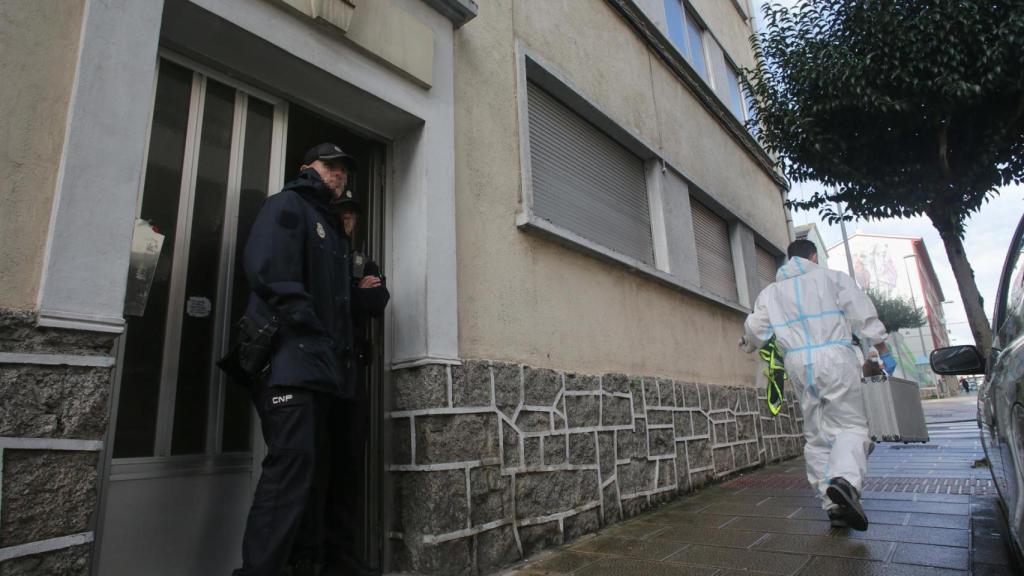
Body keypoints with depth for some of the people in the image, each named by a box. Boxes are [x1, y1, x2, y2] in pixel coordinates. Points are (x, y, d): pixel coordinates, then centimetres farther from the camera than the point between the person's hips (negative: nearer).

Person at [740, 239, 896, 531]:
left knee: (817, 435, 10)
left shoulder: (771, 292, 15)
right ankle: (844, 480, -28)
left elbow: (755, 329, 10)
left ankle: (834, 505, 7)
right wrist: (884, 351, 10)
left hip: (799, 364, 3)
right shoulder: (833, 278, 8)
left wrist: (747, 344, 31)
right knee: (851, 425, 0)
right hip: (835, 358, -3)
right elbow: (864, 316, 3)